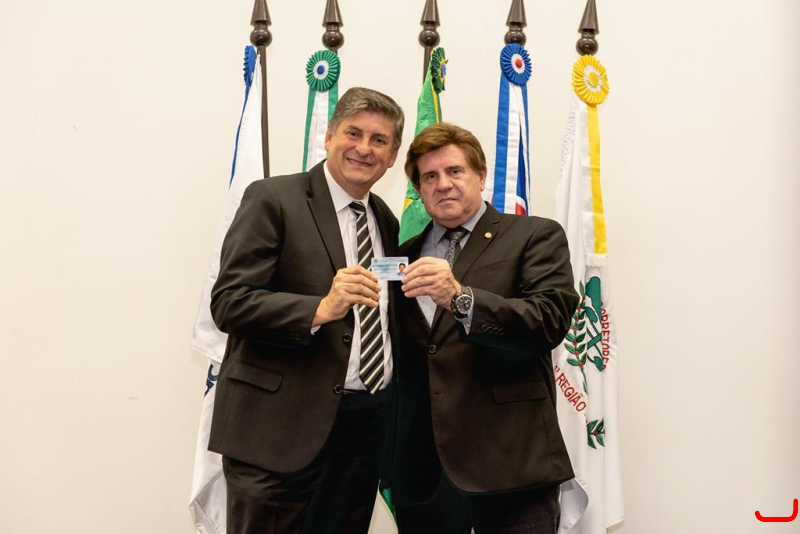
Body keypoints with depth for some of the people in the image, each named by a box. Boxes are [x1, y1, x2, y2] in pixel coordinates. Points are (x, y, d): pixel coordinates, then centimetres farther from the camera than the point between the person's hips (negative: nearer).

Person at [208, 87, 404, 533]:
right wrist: (320, 308, -28)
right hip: (284, 425, -6)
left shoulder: (386, 220, 13)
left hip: (368, 422, 6)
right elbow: (228, 303, -15)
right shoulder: (273, 199, -7)